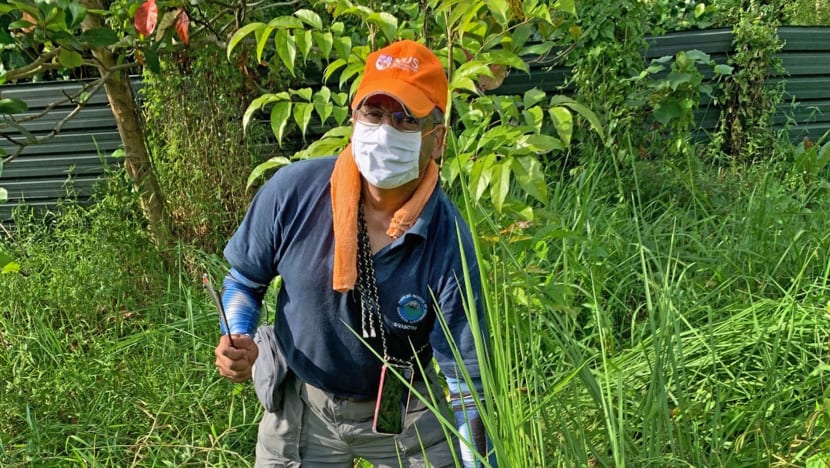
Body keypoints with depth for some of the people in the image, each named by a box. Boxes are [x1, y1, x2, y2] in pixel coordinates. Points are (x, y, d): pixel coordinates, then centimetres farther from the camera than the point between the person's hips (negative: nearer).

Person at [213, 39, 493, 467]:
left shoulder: (448, 244, -25)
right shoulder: (293, 191, -20)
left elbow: (466, 381, -19)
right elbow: (243, 276, -2)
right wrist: (237, 339, -18)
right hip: (302, 404, 2)